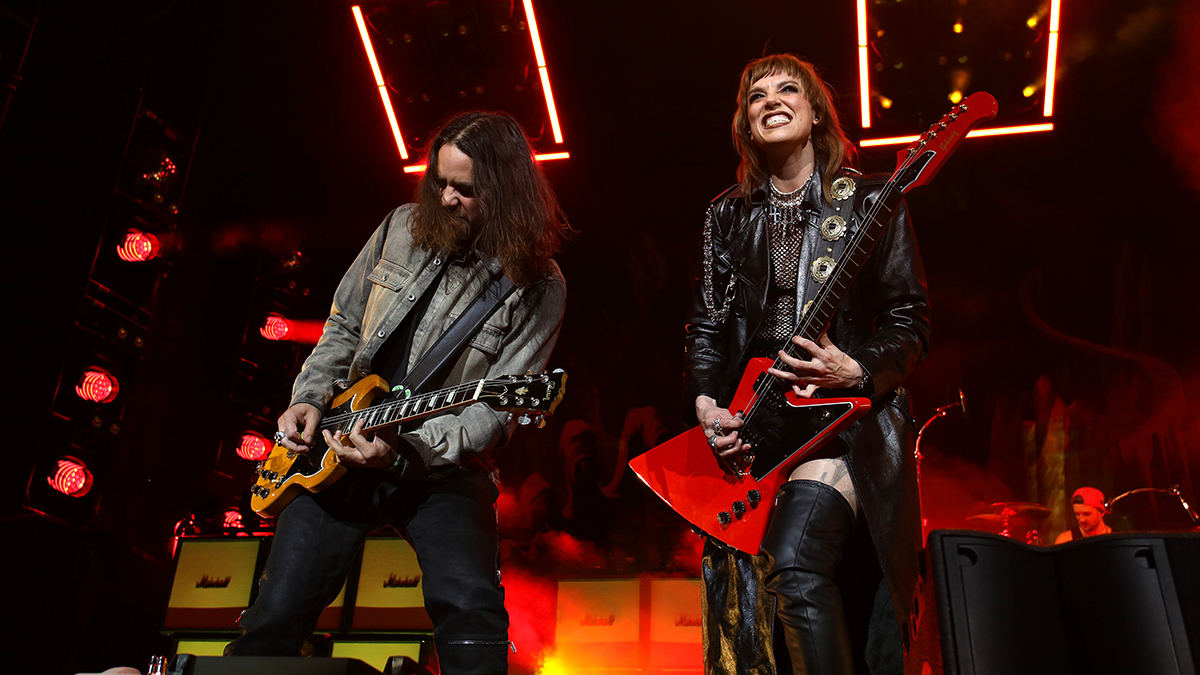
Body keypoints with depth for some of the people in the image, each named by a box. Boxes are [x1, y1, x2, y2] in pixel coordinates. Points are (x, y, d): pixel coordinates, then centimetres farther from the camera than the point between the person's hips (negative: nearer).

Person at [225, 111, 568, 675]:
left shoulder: (537, 286, -8)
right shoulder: (402, 229, 5)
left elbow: (495, 407, -12)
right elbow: (343, 327, 16)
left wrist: (403, 452, -25)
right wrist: (311, 398, 0)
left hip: (440, 466, -3)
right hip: (340, 442, 4)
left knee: (471, 611, -26)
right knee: (278, 614, -2)